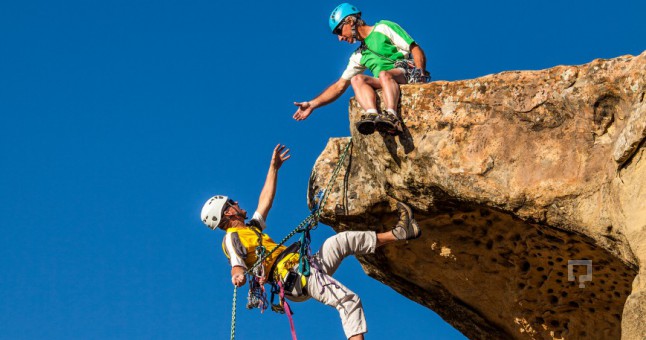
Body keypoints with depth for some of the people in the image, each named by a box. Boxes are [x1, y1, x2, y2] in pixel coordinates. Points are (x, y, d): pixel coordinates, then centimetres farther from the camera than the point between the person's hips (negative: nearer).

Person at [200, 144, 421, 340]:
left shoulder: (252, 227, 25)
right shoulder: (232, 238, -5)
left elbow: (265, 201, 36)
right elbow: (237, 264, -24)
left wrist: (274, 167, 42)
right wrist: (238, 274, -49)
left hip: (305, 266, 10)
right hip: (293, 276, -10)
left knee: (341, 241, 14)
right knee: (348, 300, -22)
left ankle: (397, 233, 20)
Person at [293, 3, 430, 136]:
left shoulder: (383, 28, 9)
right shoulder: (359, 56, 25)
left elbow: (415, 49, 2)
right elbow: (340, 86, 24)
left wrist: (420, 72, -16)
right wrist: (312, 104, 17)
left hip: (407, 74, -5)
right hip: (384, 84, 5)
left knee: (384, 74, -35)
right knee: (357, 79, -21)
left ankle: (392, 117, -58)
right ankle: (372, 115, -48)